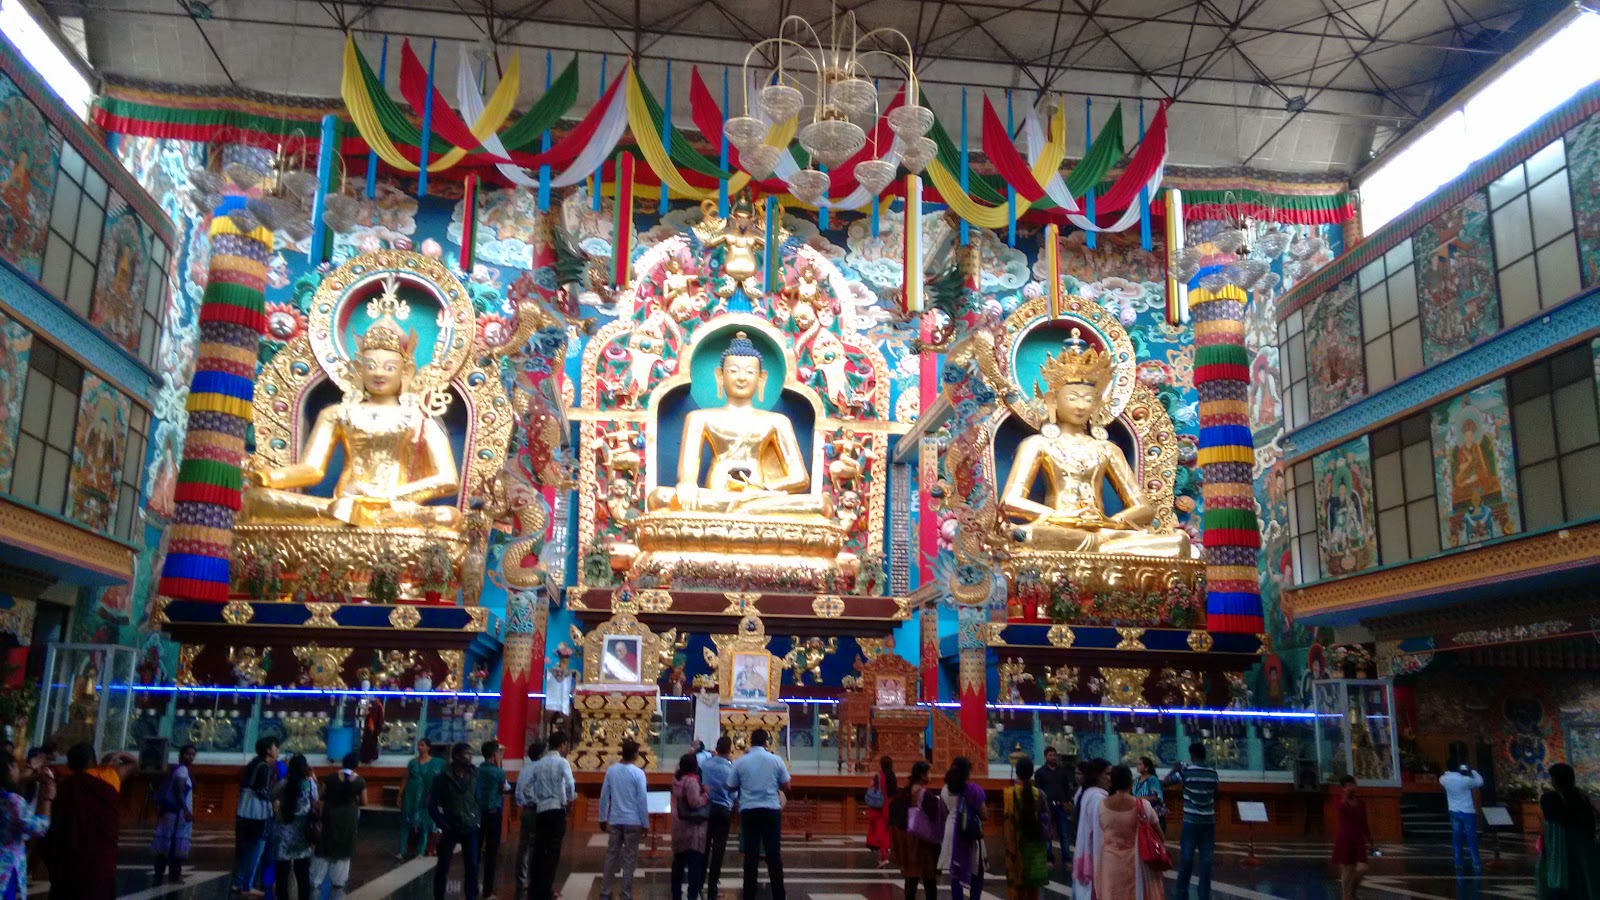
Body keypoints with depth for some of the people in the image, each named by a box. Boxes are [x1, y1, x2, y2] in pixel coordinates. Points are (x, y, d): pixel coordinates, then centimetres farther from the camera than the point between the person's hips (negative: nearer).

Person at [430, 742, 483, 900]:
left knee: (472, 868, -1)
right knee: (443, 867, 7)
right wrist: (443, 826, -8)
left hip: (470, 829, 2)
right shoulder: (442, 778, -6)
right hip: (450, 829, -1)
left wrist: (476, 820, 2)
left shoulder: (474, 774, 1)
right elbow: (432, 806, -4)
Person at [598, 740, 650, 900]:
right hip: (632, 822, -4)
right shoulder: (638, 773, -11)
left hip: (614, 821, 4)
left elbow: (604, 796, 4)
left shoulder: (611, 770, 1)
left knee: (611, 856, 11)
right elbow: (642, 800, -10)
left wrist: (603, 818, 14)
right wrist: (645, 824, -2)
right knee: (629, 858, 4)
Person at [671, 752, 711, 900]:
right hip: (692, 827, -8)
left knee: (679, 861, 14)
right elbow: (695, 803, -23)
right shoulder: (691, 781, -18)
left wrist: (690, 754, 31)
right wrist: (706, 794, -9)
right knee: (694, 862, -5)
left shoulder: (677, 779, 8)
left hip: (679, 826, 8)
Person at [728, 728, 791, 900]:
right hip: (771, 810, 0)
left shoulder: (741, 762, 2)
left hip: (748, 810, 0)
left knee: (751, 854, 4)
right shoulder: (775, 760, 1)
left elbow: (732, 787, 9)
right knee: (774, 853, 4)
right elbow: (786, 785, 7)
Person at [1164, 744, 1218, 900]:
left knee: (1186, 857, 2)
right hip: (1209, 821, 4)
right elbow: (1214, 795, 14)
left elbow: (1166, 781, -3)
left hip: (1191, 821, -4)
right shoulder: (1213, 773, 5)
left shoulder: (1187, 771, -10)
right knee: (1206, 858, 4)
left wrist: (1176, 769, 10)